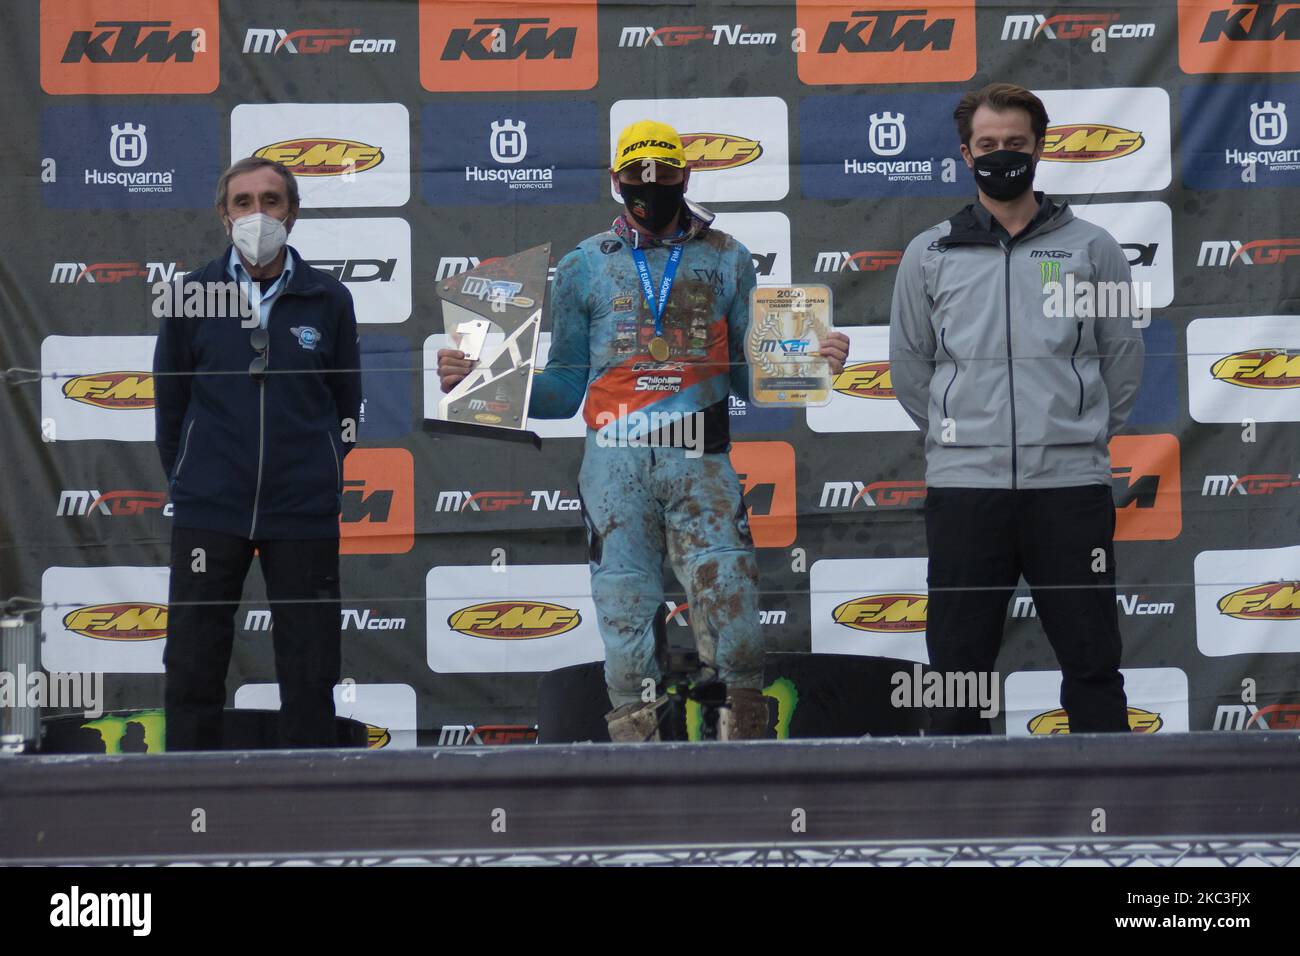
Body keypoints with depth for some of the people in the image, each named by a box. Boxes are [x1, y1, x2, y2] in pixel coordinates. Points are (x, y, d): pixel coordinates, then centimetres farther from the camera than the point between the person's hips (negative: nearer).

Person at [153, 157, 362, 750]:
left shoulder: (328, 300, 2)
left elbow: (347, 404, 11)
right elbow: (169, 401, 9)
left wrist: (322, 475, 7)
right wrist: (188, 480, 9)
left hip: (303, 515, 0)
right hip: (207, 512, 0)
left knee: (310, 672, 6)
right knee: (192, 668, 3)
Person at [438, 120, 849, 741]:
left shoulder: (727, 260, 13)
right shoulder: (584, 267, 14)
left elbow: (751, 377, 12)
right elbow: (565, 387, 13)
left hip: (700, 463, -1)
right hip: (615, 467, 1)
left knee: (730, 601, -12)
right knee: (624, 612, 0)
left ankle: (745, 735, -3)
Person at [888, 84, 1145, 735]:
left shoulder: (1091, 248, 7)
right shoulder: (929, 254, 8)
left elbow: (1123, 353, 11)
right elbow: (908, 363, 14)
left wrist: (1085, 435, 9)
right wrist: (955, 437, 12)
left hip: (1071, 485, 0)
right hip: (962, 486, 1)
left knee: (1092, 659, 4)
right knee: (959, 660, 5)